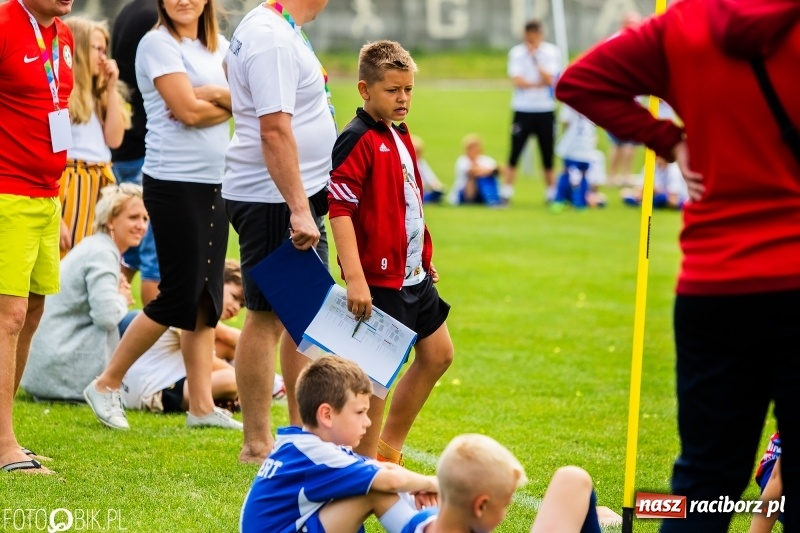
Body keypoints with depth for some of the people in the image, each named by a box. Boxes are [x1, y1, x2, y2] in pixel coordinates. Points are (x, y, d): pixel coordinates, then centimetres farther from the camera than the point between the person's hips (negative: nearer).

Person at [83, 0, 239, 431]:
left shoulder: (217, 46, 14)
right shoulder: (158, 43, -8)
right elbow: (187, 110, -16)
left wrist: (212, 95, -13)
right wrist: (228, 101, -2)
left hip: (214, 182, 7)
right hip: (175, 182, -7)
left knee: (206, 299, 7)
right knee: (179, 296, -6)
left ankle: (202, 405, 11)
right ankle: (106, 386, 7)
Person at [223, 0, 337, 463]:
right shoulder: (272, 39, -18)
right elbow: (274, 130, -25)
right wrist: (299, 209, -27)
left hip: (299, 198, 10)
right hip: (274, 202, -10)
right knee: (267, 318, -3)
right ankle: (257, 444, 3)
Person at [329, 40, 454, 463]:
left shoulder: (400, 136, 13)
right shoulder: (357, 140, -16)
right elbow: (339, 208, -22)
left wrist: (426, 259, 25)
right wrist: (354, 277, -28)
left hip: (413, 274, 10)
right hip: (378, 279, -10)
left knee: (438, 354, 16)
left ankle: (388, 448, 26)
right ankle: (366, 462, 7)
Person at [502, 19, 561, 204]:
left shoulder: (552, 52, 0)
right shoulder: (516, 52, 0)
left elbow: (549, 79, -12)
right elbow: (517, 81, -9)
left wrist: (535, 58, -16)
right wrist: (539, 84, -9)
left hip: (545, 111, 1)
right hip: (523, 110, 0)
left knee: (548, 154, 5)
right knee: (515, 153, -2)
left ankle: (551, 193, 14)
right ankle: (506, 193, 2)